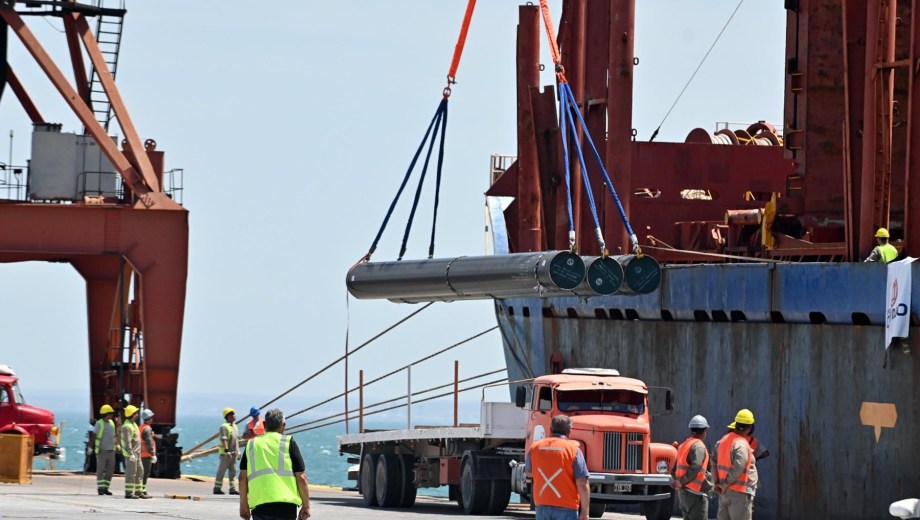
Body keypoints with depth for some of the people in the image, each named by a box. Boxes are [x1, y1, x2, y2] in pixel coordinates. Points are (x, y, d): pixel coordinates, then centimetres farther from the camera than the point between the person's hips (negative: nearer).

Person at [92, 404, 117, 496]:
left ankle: (105, 488, 12)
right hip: (102, 450, -7)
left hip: (111, 450, 7)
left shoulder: (112, 423, 13)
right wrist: (91, 447, -13)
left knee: (110, 470, 5)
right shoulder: (99, 423, -7)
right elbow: (94, 435, -8)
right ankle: (100, 488, 0)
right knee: (101, 469, -3)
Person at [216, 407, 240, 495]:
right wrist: (226, 450, -29)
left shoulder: (234, 426, 16)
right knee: (221, 471, -4)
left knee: (233, 471, 8)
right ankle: (217, 488, 0)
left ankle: (233, 489, 11)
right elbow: (224, 439, -21)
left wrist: (238, 451, 22)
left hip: (234, 453, 8)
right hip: (226, 453, -8)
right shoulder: (224, 427, -12)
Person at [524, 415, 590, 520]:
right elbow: (582, 484, -12)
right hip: (566, 508, -4)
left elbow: (529, 472, 22)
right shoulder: (573, 450, -10)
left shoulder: (535, 447, 3)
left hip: (542, 506, 4)